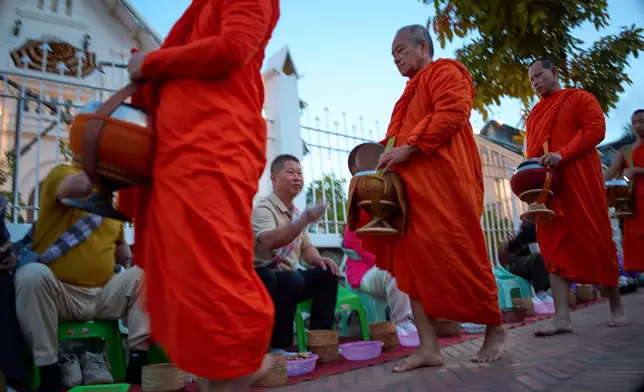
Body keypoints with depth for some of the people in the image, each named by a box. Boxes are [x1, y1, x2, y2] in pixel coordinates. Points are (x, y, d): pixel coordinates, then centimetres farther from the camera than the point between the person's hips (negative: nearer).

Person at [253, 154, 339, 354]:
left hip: (288, 277, 8)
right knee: (293, 281, -34)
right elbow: (269, 241, -35)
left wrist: (318, 260, -7)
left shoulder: (295, 213, 10)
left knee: (326, 274, -10)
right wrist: (304, 221, -45)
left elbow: (306, 248, 16)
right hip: (264, 278, -8)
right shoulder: (263, 209, -16)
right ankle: (279, 347, -19)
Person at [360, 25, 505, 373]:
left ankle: (495, 330, 11)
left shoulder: (445, 71, 4)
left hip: (443, 181, -9)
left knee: (457, 257, -8)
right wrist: (389, 153, 8)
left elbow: (453, 112, -14)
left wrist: (407, 148, -20)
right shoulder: (412, 90, 30)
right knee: (412, 260, -1)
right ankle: (428, 347, 0)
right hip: (411, 186, 9)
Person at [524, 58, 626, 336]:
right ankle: (562, 317, -7)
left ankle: (616, 305, 20)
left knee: (595, 240, 1)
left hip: (579, 180, -4)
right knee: (554, 246, -4)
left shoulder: (579, 98, 7)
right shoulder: (534, 114, 22)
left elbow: (596, 129, -7)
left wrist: (562, 155, -20)